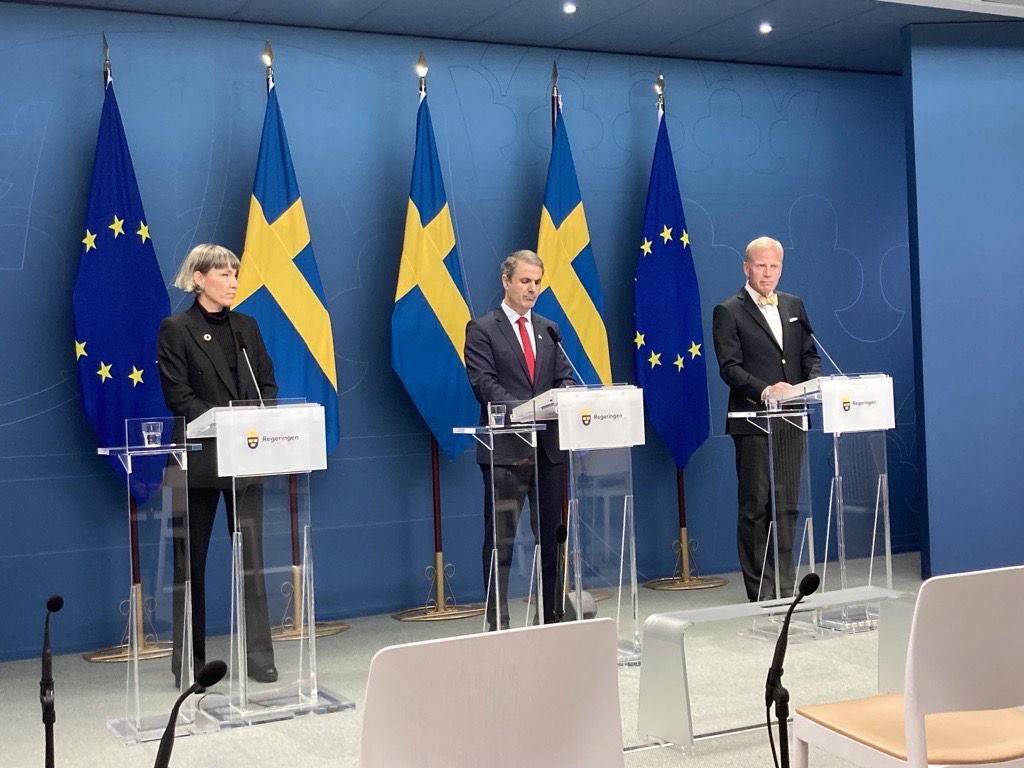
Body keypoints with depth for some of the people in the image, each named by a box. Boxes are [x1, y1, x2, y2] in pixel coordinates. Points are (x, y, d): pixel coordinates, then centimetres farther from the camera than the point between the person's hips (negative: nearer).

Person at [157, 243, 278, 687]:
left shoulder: (246, 326, 12)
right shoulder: (176, 330, -3)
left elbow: (268, 383, 10)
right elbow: (178, 396, -10)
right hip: (199, 457, -4)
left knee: (252, 557, 4)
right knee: (190, 561, 5)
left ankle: (258, 656, 11)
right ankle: (189, 663, 15)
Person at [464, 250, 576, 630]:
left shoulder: (549, 329, 16)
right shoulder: (482, 329, 0)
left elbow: (564, 377, 12)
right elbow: (483, 383, -11)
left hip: (548, 444, 5)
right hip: (506, 446, -5)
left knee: (551, 535, 11)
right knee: (500, 539, -1)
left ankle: (551, 615, 20)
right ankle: (497, 623, 5)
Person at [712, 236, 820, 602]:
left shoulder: (794, 306, 16)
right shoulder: (729, 311, -2)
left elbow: (810, 354, 16)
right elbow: (729, 367, -10)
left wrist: (814, 380, -6)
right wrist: (765, 390, -25)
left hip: (791, 421, 5)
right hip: (753, 422, -5)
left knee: (786, 506, 9)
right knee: (755, 507, 0)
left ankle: (784, 585, 17)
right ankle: (760, 591, 6)